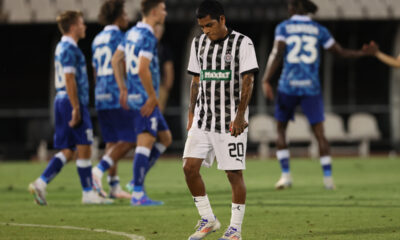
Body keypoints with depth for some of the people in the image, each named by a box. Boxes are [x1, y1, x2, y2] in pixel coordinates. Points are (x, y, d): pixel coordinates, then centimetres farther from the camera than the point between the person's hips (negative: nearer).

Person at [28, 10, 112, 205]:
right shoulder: (69, 48, -12)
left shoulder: (62, 47, 18)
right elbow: (69, 79, -18)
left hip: (61, 101, 10)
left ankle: (41, 183, -1)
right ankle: (88, 193, 2)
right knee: (84, 148, -3)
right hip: (73, 101, -10)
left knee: (67, 151, 8)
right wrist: (76, 108, -19)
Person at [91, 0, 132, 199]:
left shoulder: (98, 39, 17)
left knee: (112, 142, 10)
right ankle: (98, 171, -20)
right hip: (117, 96, -9)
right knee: (128, 141, -7)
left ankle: (114, 186, 8)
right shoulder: (116, 36, -8)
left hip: (101, 96, 9)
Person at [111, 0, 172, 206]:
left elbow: (116, 61, 20)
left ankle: (138, 179, 10)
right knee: (145, 143, -10)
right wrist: (152, 97, -17)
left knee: (165, 138, 16)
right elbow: (143, 69, -24)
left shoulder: (131, 33, 13)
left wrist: (122, 88, 21)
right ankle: (138, 194, -12)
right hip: (145, 99, -10)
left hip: (134, 95, 10)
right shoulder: (147, 37, -16)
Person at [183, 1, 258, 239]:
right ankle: (208, 220, 9)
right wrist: (192, 113, 12)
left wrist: (240, 116, -17)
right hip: (203, 119, 5)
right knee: (190, 167, -6)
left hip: (231, 121, -5)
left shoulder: (242, 43, -6)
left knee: (234, 173, -2)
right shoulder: (198, 43, 11)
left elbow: (247, 81, -9)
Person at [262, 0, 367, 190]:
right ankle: (328, 177, -5)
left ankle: (286, 174, 2)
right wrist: (365, 53, 25)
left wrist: (266, 81, -19)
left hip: (288, 87, -1)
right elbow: (340, 52, 10)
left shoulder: (283, 28, 0)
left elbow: (276, 53, -13)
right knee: (319, 133, 6)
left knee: (280, 130, 15)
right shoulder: (319, 30, 6)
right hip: (311, 88, 1)